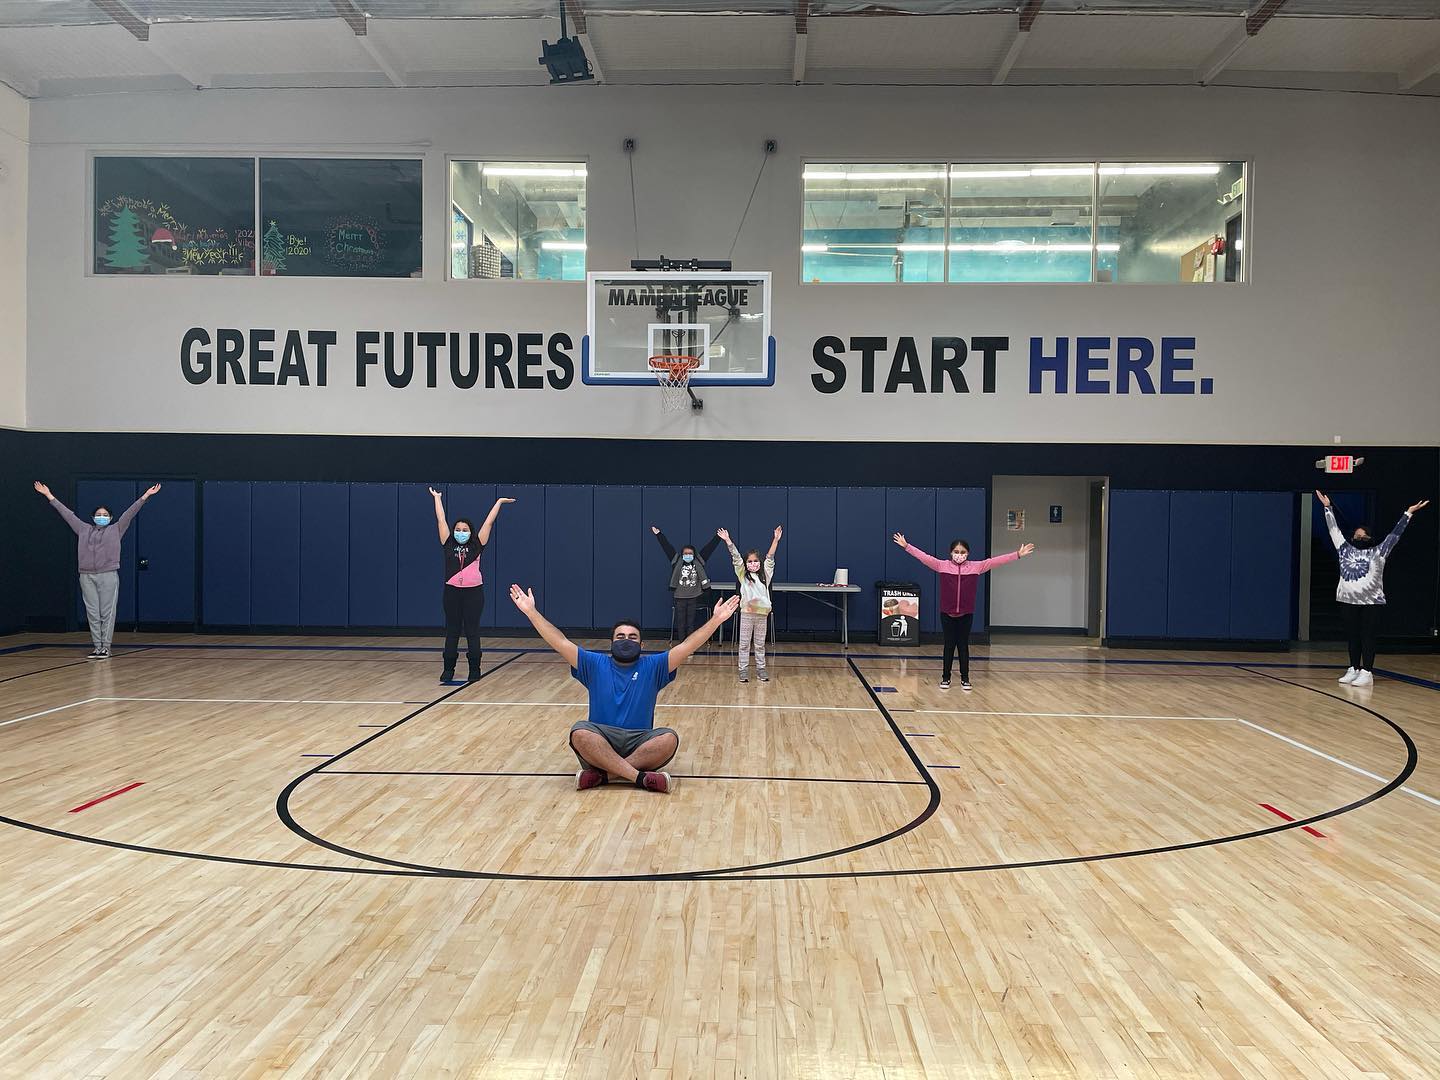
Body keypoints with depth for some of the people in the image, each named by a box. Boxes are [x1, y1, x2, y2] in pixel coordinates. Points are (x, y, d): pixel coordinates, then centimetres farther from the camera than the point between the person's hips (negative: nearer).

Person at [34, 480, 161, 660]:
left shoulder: (116, 530, 8)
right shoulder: (83, 530, 16)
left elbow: (130, 512, 2)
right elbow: (66, 513, 18)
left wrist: (146, 495, -5)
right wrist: (49, 495, 20)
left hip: (108, 576, -3)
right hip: (87, 576, 3)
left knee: (107, 612, -3)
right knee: (92, 613, 4)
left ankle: (106, 647, 2)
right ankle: (97, 646, 9)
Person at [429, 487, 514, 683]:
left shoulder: (477, 545, 3)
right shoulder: (448, 545, 5)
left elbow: (489, 522, 5)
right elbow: (441, 520, 9)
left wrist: (499, 502, 8)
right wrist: (437, 498, 14)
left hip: (474, 592, -1)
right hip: (452, 592, 1)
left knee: (472, 631, 4)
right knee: (451, 631, 7)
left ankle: (474, 669, 10)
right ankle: (448, 669, 13)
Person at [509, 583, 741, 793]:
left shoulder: (652, 666, 13)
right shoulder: (595, 665, 13)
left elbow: (687, 646, 3)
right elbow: (561, 643, 6)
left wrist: (716, 619, -8)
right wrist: (530, 611, -1)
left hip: (641, 742, 1)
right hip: (600, 741, 0)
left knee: (669, 738, -30)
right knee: (579, 733, -33)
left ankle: (602, 775, -31)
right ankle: (639, 777, -38)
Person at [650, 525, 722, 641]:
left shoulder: (698, 562, 2)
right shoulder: (677, 562, -1)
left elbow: (709, 548, 0)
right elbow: (667, 547, -3)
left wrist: (718, 537, -3)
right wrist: (658, 534, -6)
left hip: (694, 598, 1)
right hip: (680, 597, -1)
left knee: (691, 623, 6)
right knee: (681, 623, 4)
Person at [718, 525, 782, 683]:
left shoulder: (765, 574, 6)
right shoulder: (743, 574, 2)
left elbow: (770, 558, 0)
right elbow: (736, 557, -6)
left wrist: (776, 540, -7)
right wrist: (728, 541, -13)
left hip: (762, 612, 2)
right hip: (746, 612, -1)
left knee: (760, 643, 11)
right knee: (744, 643, 5)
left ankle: (761, 668, 19)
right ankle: (743, 669, 11)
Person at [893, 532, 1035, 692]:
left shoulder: (976, 567, -2)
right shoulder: (942, 566, -4)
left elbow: (995, 561, -6)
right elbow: (924, 557, -7)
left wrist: (1018, 554, -11)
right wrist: (906, 546, -13)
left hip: (966, 614, 0)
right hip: (947, 613, 0)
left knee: (963, 645, 8)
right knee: (949, 645, 8)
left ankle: (965, 679, 19)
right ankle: (945, 678, 19)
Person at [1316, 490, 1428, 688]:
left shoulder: (1378, 552, 6)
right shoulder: (1345, 550, 11)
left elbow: (1395, 534, 4)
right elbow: (1334, 530, 15)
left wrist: (1408, 513, 2)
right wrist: (1328, 507, 17)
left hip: (1372, 602, -3)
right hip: (1349, 601, 3)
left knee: (1367, 638, -3)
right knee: (1353, 637, 9)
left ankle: (1367, 673, -2)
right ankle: (1354, 670, 16)